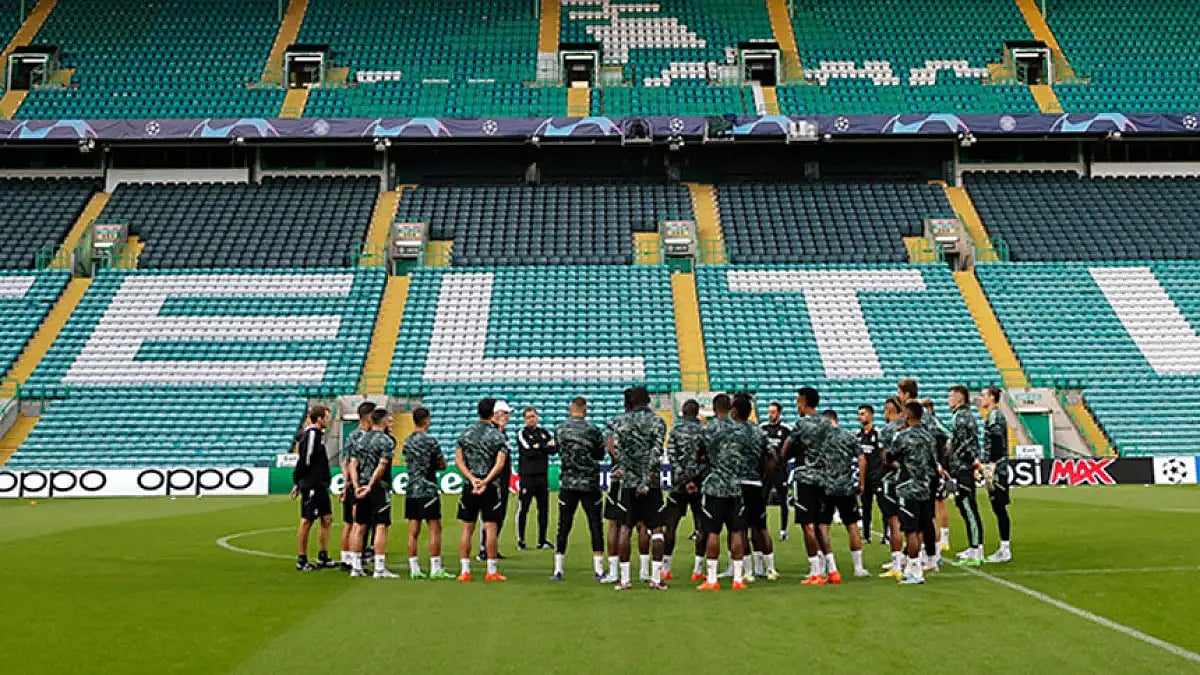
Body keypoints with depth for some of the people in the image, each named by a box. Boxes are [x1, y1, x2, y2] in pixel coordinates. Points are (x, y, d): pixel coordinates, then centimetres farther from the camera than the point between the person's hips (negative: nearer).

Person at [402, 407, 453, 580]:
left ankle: (414, 569, 6)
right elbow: (442, 465, -3)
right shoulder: (430, 441, -10)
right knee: (435, 528, -2)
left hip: (411, 491, 7)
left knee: (413, 531, 6)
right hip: (427, 490, -7)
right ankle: (436, 569, -4)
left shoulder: (407, 441, 10)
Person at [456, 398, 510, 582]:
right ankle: (492, 571, -1)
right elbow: (500, 464, -14)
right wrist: (485, 482, -15)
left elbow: (458, 460, 0)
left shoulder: (465, 433, 6)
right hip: (491, 488, -3)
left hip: (469, 486, 3)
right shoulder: (498, 436, -4)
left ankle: (464, 571, 6)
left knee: (467, 529, 7)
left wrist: (472, 479, -8)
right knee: (491, 528, -1)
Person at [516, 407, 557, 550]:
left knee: (544, 508, 7)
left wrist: (539, 447, -11)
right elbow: (529, 451, -14)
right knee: (523, 509, -5)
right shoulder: (522, 433, -1)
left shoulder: (544, 433, 14)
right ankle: (520, 541, 1)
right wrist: (547, 447, -5)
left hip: (543, 475, 5)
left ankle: (542, 540, 14)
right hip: (527, 475, -5)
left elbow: (554, 450, 2)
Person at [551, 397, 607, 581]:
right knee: (595, 526, 3)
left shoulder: (560, 430, -2)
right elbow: (601, 455, 5)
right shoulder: (593, 430, -7)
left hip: (567, 483, 2)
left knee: (563, 526, 8)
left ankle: (558, 570, 8)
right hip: (590, 484, -2)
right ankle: (598, 570, 1)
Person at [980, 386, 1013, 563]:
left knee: (999, 508, -7)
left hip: (995, 468, -10)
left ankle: (1005, 550, -5)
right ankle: (1004, 548, 15)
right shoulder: (997, 415, 19)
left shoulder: (994, 416, -12)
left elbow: (996, 444, -19)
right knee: (999, 509, 12)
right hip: (1000, 468, 10)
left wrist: (991, 467, -21)